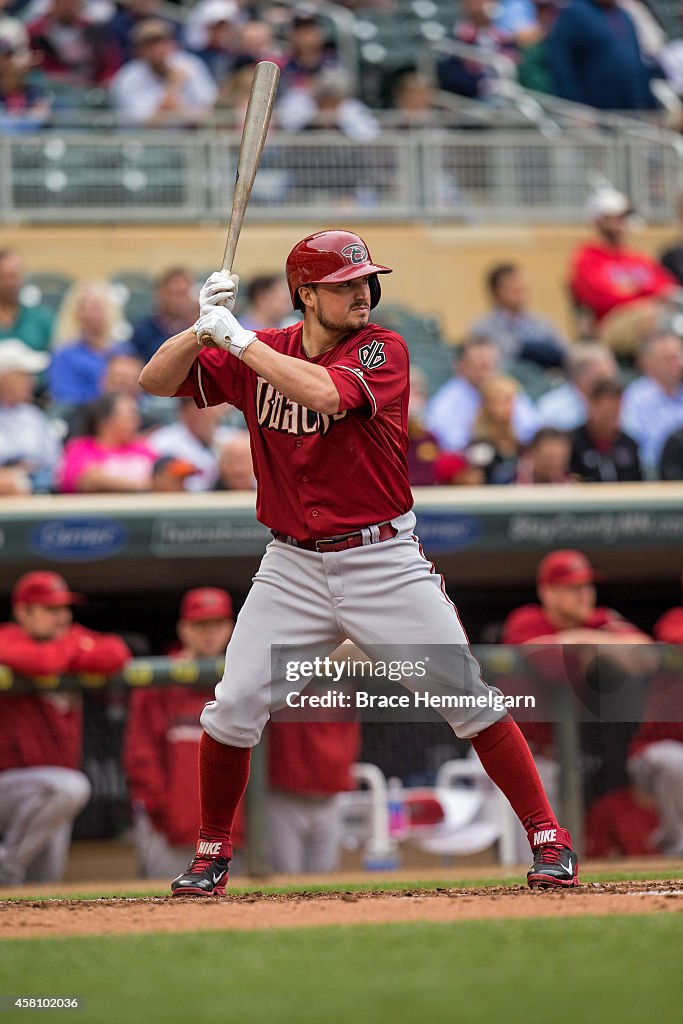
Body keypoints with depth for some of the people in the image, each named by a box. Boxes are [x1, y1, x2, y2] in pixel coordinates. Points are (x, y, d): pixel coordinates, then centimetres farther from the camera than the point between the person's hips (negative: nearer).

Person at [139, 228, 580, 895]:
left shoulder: (382, 350, -8)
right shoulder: (259, 353, 3)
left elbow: (323, 393, -28)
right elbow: (156, 382, 0)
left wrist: (236, 337, -21)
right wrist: (204, 325, -16)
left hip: (383, 559, -2)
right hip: (292, 566, 2)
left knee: (469, 699, -6)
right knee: (233, 708, -7)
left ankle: (549, 839, 4)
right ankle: (211, 855, 13)